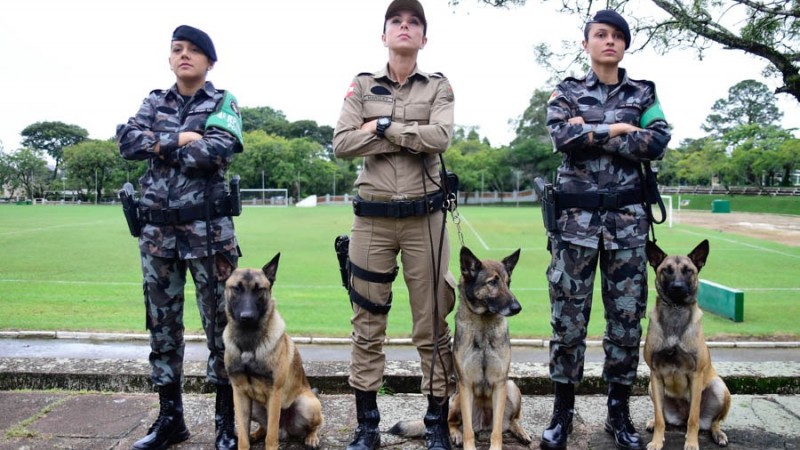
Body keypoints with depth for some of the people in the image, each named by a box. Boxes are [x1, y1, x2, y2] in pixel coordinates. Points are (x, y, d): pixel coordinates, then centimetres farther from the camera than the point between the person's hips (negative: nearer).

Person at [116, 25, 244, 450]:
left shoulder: (224, 103, 4)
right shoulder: (154, 102, 15)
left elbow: (216, 152, -15)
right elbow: (126, 140, -2)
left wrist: (159, 146, -6)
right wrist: (178, 140, -12)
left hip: (209, 228, -4)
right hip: (157, 228, 4)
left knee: (220, 323, 0)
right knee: (162, 323, 9)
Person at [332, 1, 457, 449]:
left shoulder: (438, 86, 7)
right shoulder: (362, 85, 9)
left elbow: (441, 137, -12)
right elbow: (342, 143, -6)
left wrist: (382, 126, -9)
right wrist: (410, 137, -10)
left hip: (424, 216, -1)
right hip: (372, 216, 1)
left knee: (432, 324, 3)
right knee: (368, 324, 5)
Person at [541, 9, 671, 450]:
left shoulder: (643, 92, 11)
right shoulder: (567, 91, 8)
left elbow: (658, 142, -6)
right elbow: (562, 137, -12)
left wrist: (591, 133, -10)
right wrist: (618, 129, -8)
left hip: (627, 217, 2)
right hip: (575, 216, -1)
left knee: (627, 317, 4)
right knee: (568, 317, 1)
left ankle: (619, 413, 19)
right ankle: (563, 410, 15)